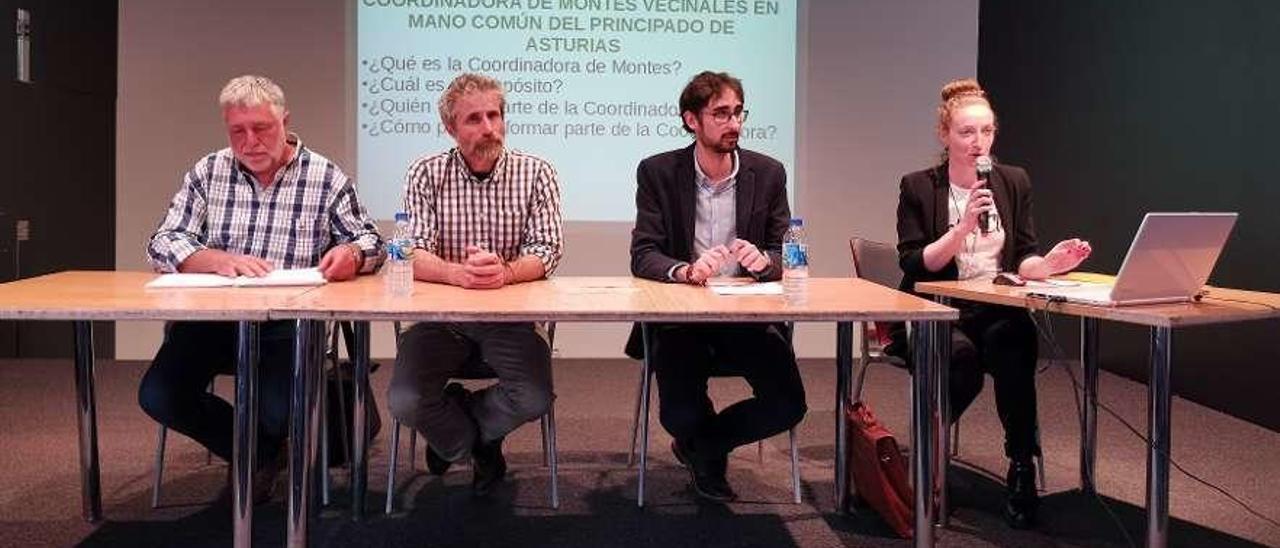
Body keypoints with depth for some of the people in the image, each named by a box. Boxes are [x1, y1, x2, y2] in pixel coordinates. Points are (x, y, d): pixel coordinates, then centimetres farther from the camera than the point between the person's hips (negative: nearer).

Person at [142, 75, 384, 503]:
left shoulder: (327, 178, 0)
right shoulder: (207, 173, 7)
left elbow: (369, 240, 4)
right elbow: (163, 243, 1)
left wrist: (352, 254, -23)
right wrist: (218, 260, -21)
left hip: (289, 323, -3)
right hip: (214, 318, 3)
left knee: (280, 414, -25)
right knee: (158, 397, -17)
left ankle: (258, 451, 19)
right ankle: (257, 451, 12)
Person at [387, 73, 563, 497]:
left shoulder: (536, 174, -1)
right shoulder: (426, 174, 0)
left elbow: (546, 252, -9)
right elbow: (414, 255, -11)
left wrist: (505, 272, -32)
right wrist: (457, 273, -33)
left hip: (512, 316, 0)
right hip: (440, 315, 1)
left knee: (534, 400, -23)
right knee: (404, 402, -19)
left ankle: (453, 427, 13)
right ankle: (480, 446, 16)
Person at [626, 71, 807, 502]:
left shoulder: (768, 173, 3)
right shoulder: (658, 172, -2)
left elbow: (784, 255, 7)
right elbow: (643, 257, -8)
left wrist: (764, 260, -19)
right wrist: (687, 270, -30)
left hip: (748, 314, 2)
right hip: (680, 315, -2)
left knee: (788, 405, -16)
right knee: (680, 415, -21)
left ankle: (703, 446, 16)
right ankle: (711, 448, 21)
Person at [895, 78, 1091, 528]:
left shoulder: (1014, 182, 10)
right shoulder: (918, 187, 0)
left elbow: (1021, 260, 5)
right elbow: (914, 267, -9)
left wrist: (1047, 264, -18)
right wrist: (964, 227, -21)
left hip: (996, 309, 3)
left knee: (1015, 340, -33)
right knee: (962, 355, -35)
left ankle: (1022, 469, -24)